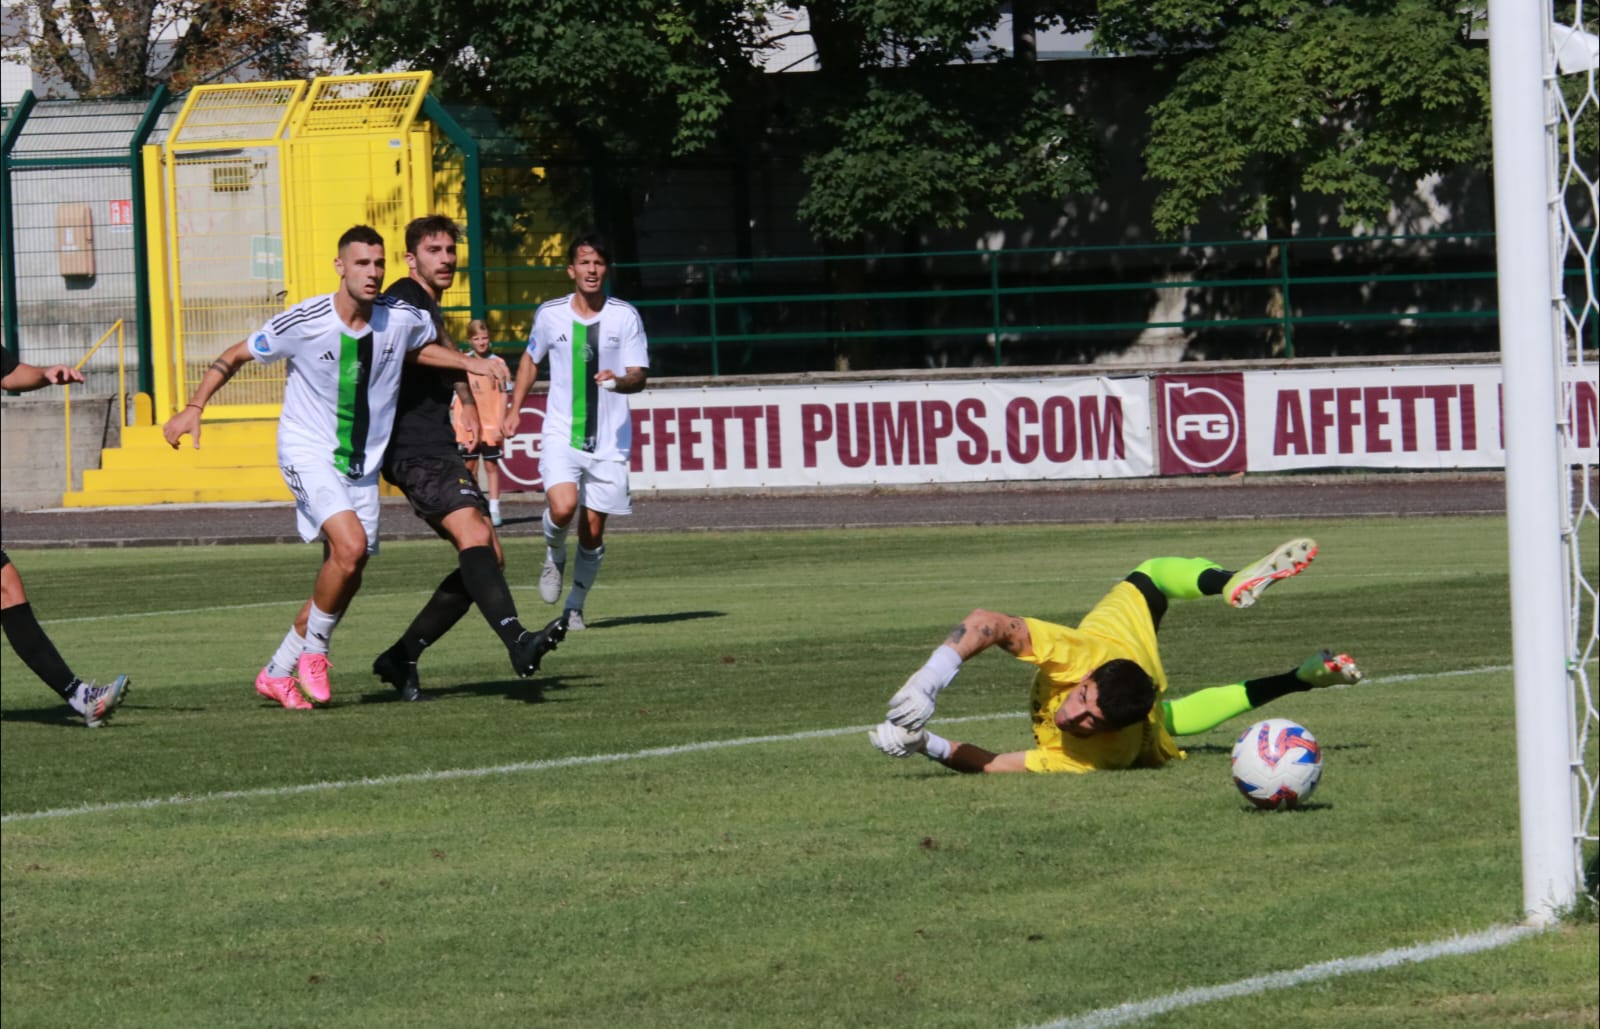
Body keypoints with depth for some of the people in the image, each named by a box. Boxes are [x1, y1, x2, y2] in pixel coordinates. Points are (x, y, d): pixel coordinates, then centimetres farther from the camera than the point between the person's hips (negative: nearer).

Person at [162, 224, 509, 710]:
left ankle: (277, 673, 21)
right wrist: (193, 408, -12)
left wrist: (469, 364, 4)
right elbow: (236, 355, -4)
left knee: (344, 579, 5)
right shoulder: (304, 322, -16)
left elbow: (423, 346, 20)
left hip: (363, 464, 5)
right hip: (308, 452, -5)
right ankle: (313, 651, -5)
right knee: (351, 546, -26)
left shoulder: (402, 318, -5)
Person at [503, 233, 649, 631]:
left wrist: (621, 381, -28)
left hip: (609, 441, 0)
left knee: (592, 532, 2)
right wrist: (515, 410, 17)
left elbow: (639, 376, -5)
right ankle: (555, 556, 9)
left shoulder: (625, 317, -2)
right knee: (563, 507, -24)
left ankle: (575, 606, 21)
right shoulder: (550, 314, 2)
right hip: (561, 435, 0)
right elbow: (531, 360, 20)